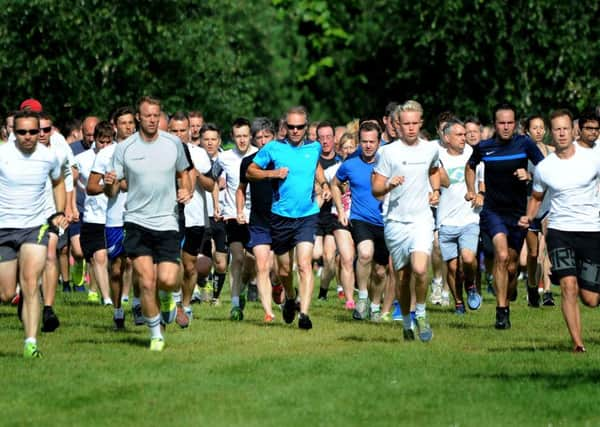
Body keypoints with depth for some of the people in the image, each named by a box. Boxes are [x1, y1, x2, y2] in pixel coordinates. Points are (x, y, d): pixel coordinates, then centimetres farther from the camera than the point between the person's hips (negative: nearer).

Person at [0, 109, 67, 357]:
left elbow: (58, 183, 21)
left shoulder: (49, 157, -1)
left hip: (35, 227, 1)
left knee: (30, 284, -18)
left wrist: (60, 212, 10)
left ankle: (31, 342, -19)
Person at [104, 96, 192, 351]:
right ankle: (156, 335, 8)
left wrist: (186, 190, -2)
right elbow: (111, 192, 2)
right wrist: (109, 184, -22)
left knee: (167, 280, -10)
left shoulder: (173, 143, 3)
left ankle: (166, 296, 28)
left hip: (167, 222, 1)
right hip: (137, 222, -1)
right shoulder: (124, 148, -2)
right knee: (146, 282, -9)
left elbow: (183, 173, 19)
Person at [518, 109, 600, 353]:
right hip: (559, 231, 0)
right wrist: (529, 217, 0)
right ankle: (577, 344, -13)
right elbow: (537, 197, 18)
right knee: (568, 284, -19)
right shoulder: (543, 168, 1)